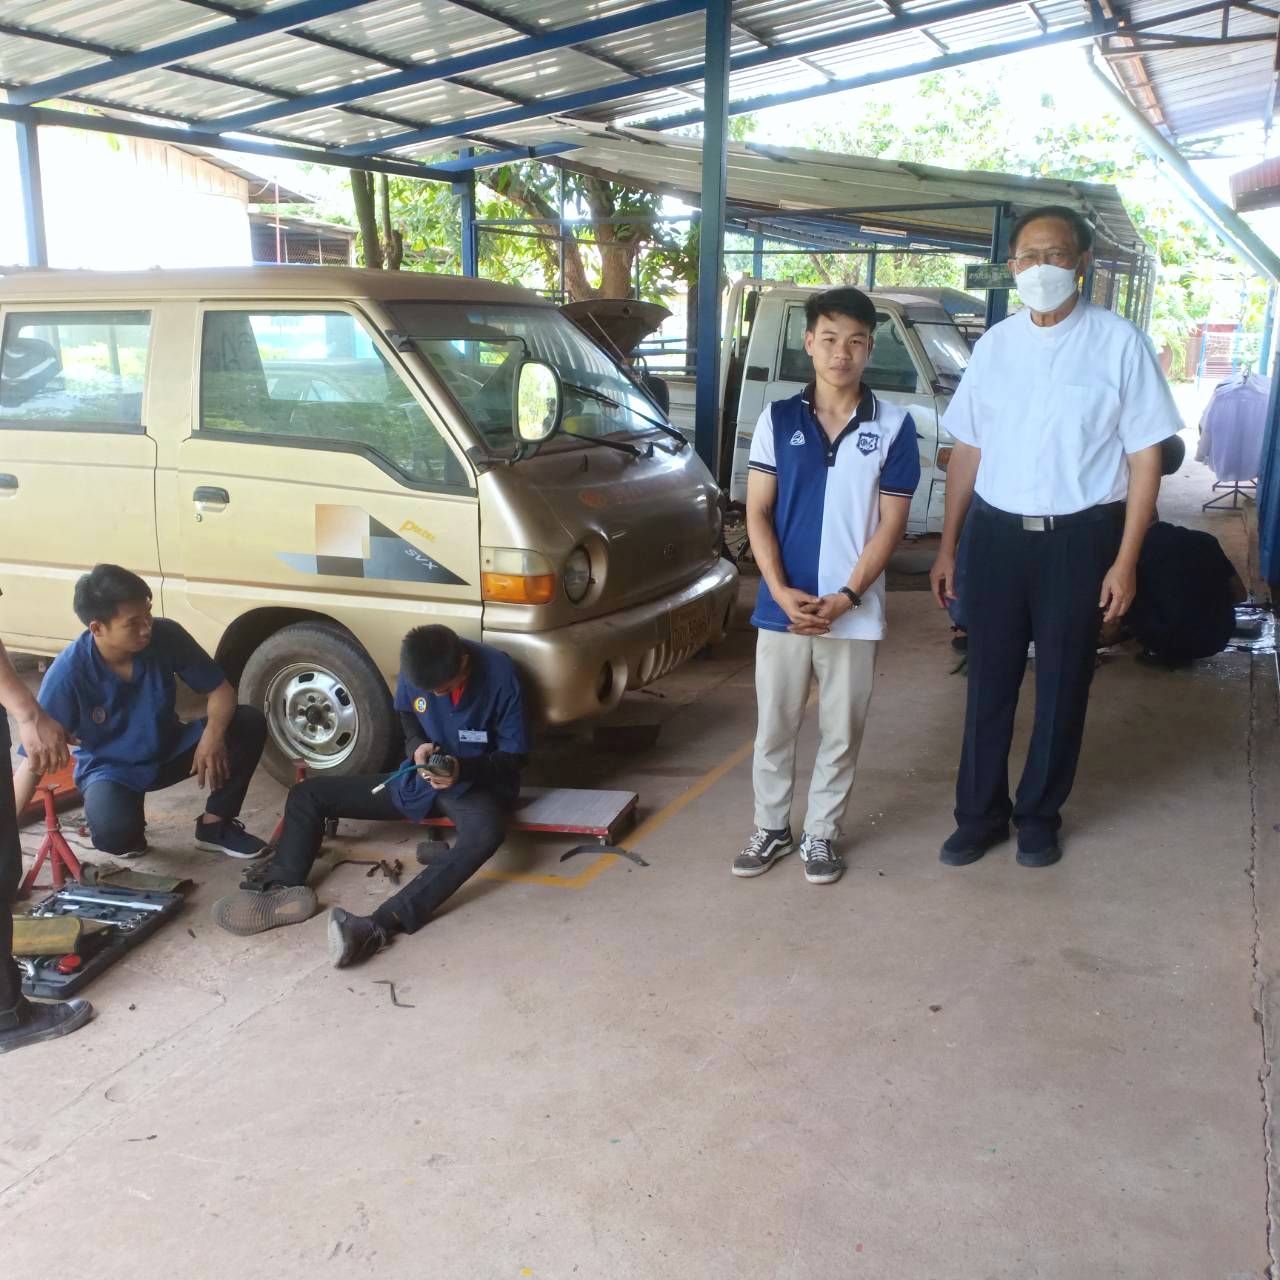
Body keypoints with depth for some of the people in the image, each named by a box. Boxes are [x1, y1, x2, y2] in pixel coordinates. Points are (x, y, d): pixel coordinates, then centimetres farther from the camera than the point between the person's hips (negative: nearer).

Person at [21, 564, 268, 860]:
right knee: (113, 830, -38)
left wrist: (213, 734, -33)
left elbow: (222, 690, -11)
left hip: (168, 751, 4)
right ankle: (126, 834, 2)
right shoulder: (69, 671, -27)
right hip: (109, 768, -4)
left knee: (250, 723, -20)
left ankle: (215, 824, -3)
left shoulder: (166, 637, -21)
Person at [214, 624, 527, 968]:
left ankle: (380, 927, -52)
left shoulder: (499, 673, -21)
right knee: (307, 794, -4)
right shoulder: (417, 667, -10)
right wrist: (417, 745, -11)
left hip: (476, 783, -5)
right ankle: (282, 888, -26)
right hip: (418, 778, 6)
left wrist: (463, 770, -29)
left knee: (486, 832, -42)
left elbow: (514, 757, -13)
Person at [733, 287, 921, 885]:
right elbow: (757, 512, 0)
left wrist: (846, 597, -12)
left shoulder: (894, 425, -2)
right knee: (773, 728, 11)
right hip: (782, 605, 1)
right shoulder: (778, 419, 1)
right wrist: (781, 591, -12)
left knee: (840, 733, 10)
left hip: (854, 612, -1)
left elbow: (890, 523, -3)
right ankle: (771, 827, 28)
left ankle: (821, 833, 27)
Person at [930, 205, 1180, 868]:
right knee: (989, 680, 10)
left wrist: (1125, 560, -10)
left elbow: (1145, 456, -5)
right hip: (997, 533, 3)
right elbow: (967, 450, 9)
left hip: (1078, 537, -3)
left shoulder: (1119, 343, -6)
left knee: (1062, 683, 10)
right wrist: (948, 546, 8)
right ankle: (979, 813, 25)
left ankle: (1039, 815, 28)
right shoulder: (994, 344, 5)